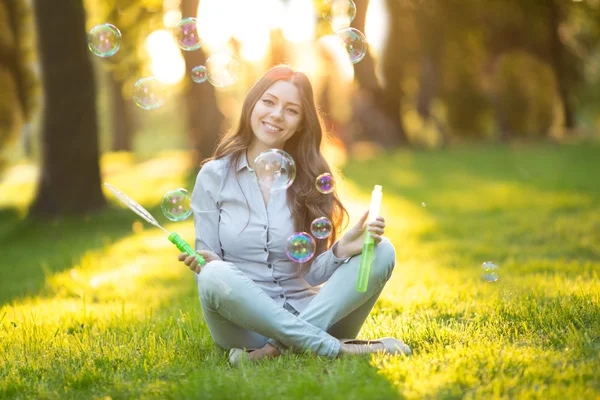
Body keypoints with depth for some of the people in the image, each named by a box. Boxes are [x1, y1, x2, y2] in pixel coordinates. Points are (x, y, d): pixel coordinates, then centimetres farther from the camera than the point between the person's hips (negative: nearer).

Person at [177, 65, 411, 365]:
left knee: (381, 252, -17)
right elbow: (208, 268, 2)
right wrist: (203, 265, -22)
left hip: (305, 313, 3)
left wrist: (342, 250, -18)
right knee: (216, 276, -35)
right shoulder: (214, 176, 2)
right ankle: (334, 348, -28)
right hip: (245, 322, -2)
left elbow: (311, 274, 3)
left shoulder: (310, 180, 7)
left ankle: (280, 348, -30)